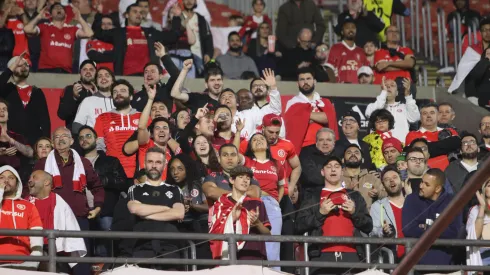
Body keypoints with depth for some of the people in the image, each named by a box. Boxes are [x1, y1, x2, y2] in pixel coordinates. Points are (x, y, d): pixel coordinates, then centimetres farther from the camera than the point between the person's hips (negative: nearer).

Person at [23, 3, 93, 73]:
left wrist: (79, 18, 8)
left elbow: (89, 33, 4)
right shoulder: (44, 27, 13)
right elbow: (27, 29, 0)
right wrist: (39, 17, 5)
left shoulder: (72, 30, 16)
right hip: (46, 70, -1)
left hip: (65, 71, 1)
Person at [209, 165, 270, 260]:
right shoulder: (221, 205, 14)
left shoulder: (256, 204, 16)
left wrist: (257, 223, -7)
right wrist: (231, 219, -6)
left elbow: (268, 234, 12)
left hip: (254, 257, 1)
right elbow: (213, 234, 5)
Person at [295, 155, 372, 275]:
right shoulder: (312, 198, 17)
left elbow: (368, 226, 16)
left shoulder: (354, 196, 22)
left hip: (351, 255, 1)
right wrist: (320, 213, -5)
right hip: (322, 255, -1)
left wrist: (355, 212, -1)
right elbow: (299, 226, 6)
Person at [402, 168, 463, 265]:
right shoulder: (412, 200, 1)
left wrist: (426, 228, -5)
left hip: (444, 261, 0)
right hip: (417, 261, 0)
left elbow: (453, 233, -9)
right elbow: (408, 230, -11)